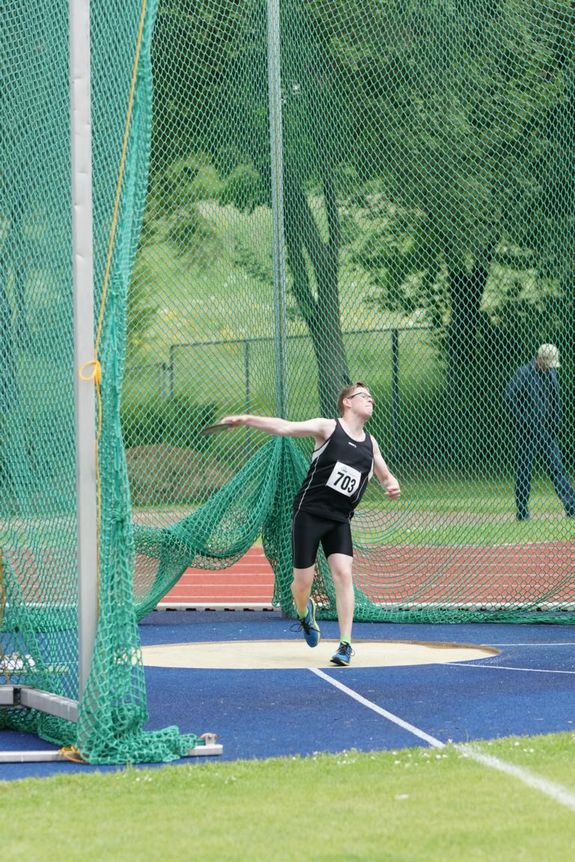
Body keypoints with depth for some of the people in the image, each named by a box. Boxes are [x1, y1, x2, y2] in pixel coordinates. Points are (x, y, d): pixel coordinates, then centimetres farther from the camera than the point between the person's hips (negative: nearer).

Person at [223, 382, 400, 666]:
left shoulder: (370, 443, 11)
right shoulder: (328, 428, -5)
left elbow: (385, 476, 26)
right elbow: (285, 428, -14)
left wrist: (392, 486, 1)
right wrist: (246, 419, -26)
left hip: (340, 519, 4)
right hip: (309, 512, -4)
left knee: (343, 574, -15)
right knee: (303, 581, -1)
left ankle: (345, 644, -11)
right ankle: (304, 613, 36)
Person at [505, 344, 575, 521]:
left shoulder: (552, 373, 11)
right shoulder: (524, 373, -9)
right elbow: (509, 396, -13)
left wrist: (555, 424, 9)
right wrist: (523, 420, -15)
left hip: (547, 431, 5)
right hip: (528, 431, -5)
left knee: (557, 468, 1)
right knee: (524, 471, 0)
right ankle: (522, 512, 6)